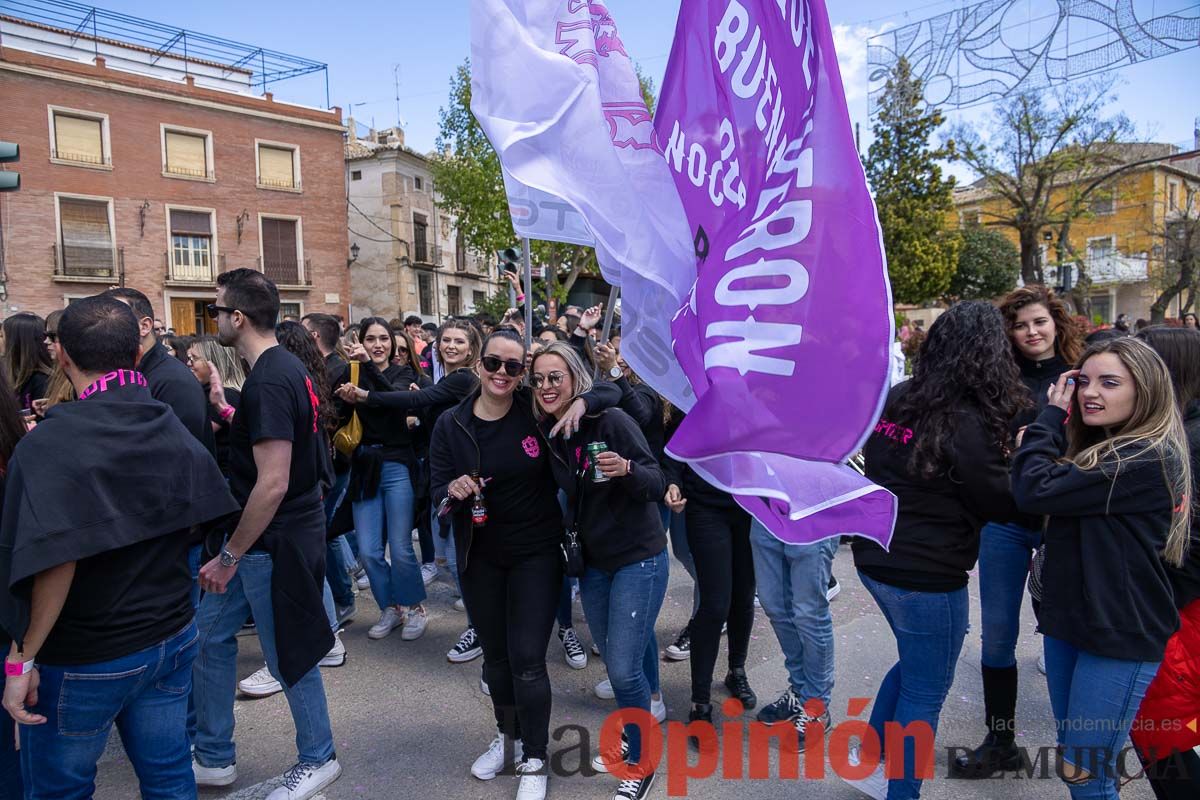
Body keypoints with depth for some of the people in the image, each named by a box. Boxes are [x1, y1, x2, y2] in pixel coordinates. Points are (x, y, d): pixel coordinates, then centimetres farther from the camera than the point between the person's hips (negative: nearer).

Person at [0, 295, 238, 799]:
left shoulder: (47, 445, -20)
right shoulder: (173, 431, -1)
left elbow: (54, 561, -26)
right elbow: (201, 521, 7)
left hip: (81, 660, -5)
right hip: (172, 637, 5)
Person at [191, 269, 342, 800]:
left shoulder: (269, 383, -24)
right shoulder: (285, 367, 7)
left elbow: (272, 483, -27)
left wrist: (229, 555, -19)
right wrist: (227, 413, 15)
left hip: (278, 542, -10)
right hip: (267, 537, 10)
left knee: (289, 656, 7)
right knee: (211, 633, 17)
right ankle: (214, 757, 33)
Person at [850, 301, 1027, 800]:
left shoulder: (894, 401, 0)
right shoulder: (965, 423, -20)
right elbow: (1004, 505, -11)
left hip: (875, 559, 8)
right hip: (926, 576, -7)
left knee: (914, 665, 28)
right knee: (924, 693, 11)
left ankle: (867, 759, 38)